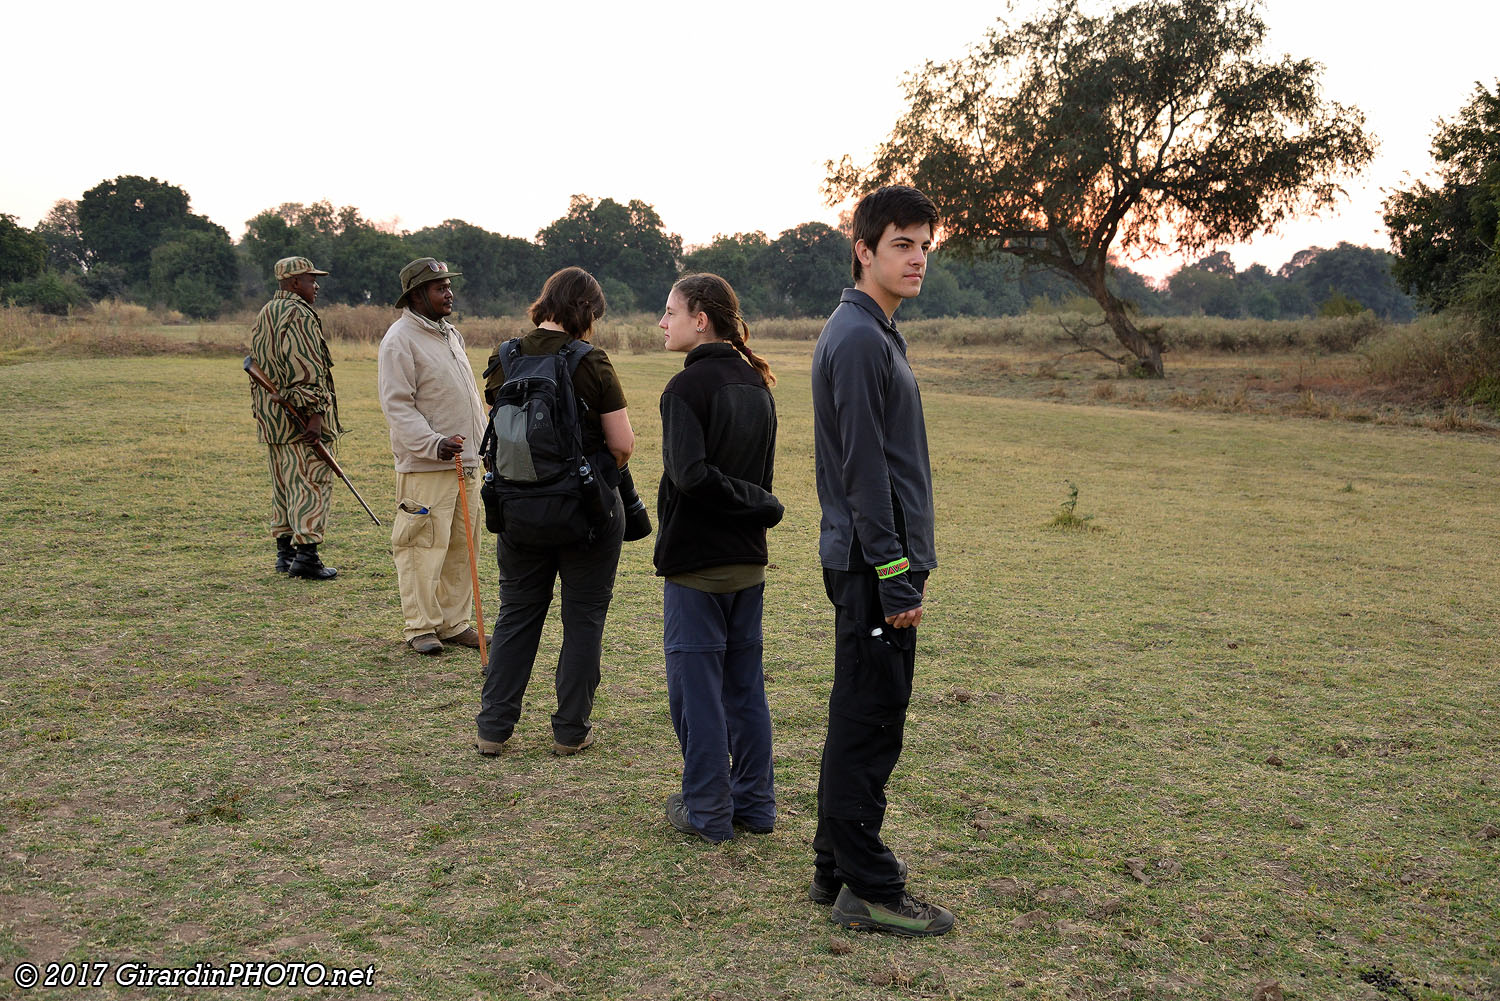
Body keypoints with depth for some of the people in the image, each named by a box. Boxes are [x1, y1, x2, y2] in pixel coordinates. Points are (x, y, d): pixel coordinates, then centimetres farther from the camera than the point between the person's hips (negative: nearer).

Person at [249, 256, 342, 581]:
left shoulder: (263, 315, 19)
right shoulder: (299, 315, -12)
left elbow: (255, 364, 23)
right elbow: (306, 368, -20)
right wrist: (314, 412, -22)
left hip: (271, 417, 10)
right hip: (299, 416, -9)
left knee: (283, 484, 14)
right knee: (312, 482, -8)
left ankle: (284, 553, 18)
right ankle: (306, 553, -11)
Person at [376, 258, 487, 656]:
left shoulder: (450, 333, 17)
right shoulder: (400, 339, -10)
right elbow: (397, 405, -16)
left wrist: (486, 441, 19)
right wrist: (434, 444, -25)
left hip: (467, 460, 9)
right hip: (425, 466, -8)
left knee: (462, 547, 11)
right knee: (423, 547, -6)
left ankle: (455, 622, 21)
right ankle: (420, 627, 5)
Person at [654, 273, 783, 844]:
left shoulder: (687, 386, -15)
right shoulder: (757, 384, 9)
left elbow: (691, 476, -25)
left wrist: (762, 505, -15)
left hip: (696, 561, -7)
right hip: (749, 560, 8)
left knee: (695, 682, 4)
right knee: (744, 683, 15)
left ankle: (707, 812, 12)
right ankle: (755, 804, 22)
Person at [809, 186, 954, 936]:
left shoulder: (873, 333, 17)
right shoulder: (859, 339, -14)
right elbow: (864, 471, -19)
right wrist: (896, 579, -19)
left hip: (865, 562, 10)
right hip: (871, 564, -10)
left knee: (860, 720, 15)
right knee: (870, 725, -3)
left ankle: (836, 869, 26)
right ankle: (868, 891, 7)